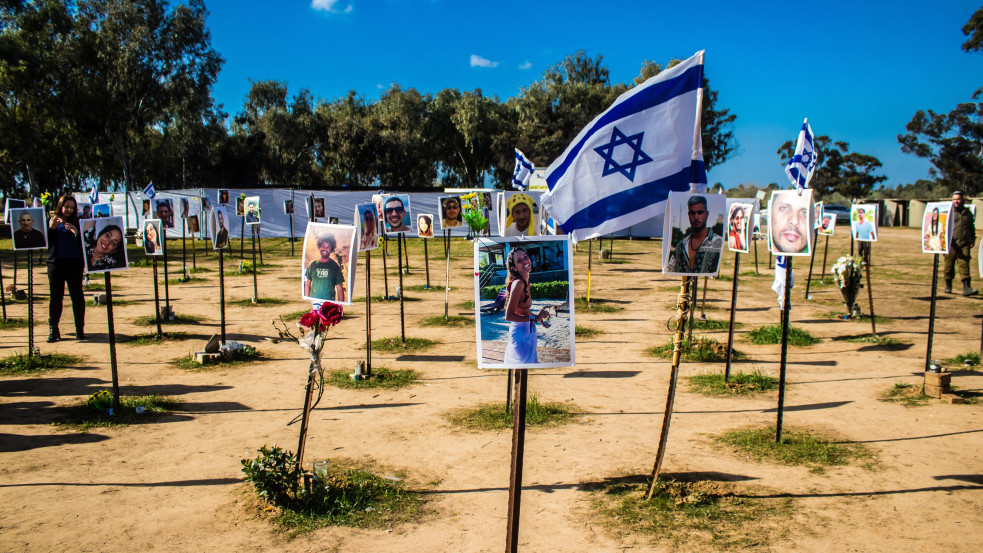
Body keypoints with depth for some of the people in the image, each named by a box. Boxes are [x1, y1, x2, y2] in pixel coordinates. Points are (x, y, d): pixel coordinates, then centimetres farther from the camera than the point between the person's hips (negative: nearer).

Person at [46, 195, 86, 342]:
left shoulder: (77, 222, 7)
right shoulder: (51, 221, 8)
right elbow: (46, 242, -2)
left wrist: (76, 232, -17)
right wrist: (51, 228, -16)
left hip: (75, 262, 0)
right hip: (56, 262, 0)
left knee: (77, 295, 0)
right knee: (55, 296, 3)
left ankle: (80, 328, 6)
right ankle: (53, 329, 9)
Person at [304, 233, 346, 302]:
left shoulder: (335, 266, 0)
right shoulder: (313, 265, 8)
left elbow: (340, 289, -2)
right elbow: (307, 285, 13)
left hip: (329, 302, -2)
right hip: (313, 301, 2)